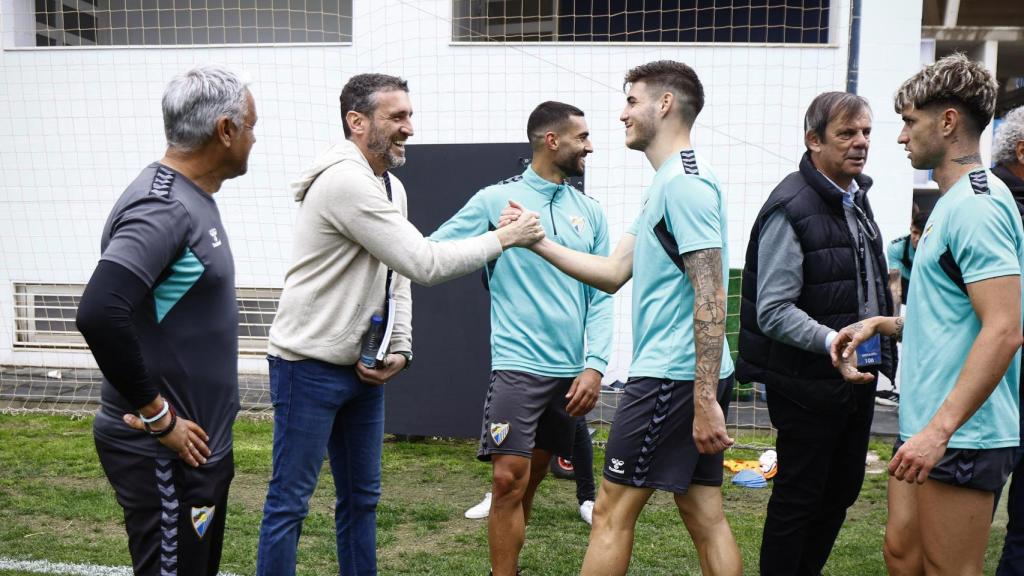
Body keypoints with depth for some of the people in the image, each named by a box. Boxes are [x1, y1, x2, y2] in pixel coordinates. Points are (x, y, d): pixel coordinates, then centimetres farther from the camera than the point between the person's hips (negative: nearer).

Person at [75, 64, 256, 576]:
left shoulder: (191, 198, 9)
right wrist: (157, 416, -22)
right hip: (164, 452, -9)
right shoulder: (161, 208, -21)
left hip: (201, 441, 9)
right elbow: (100, 315, -32)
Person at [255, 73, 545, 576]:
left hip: (363, 367, 9)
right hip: (309, 368, -9)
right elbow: (425, 264, -24)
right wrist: (503, 238, -15)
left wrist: (400, 348, 1)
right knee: (289, 501, -1)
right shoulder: (345, 181, -20)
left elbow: (399, 277, 14)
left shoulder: (391, 187, 10)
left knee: (361, 496, 15)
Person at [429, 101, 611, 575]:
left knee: (532, 478, 13)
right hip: (519, 364, -4)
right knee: (509, 478, -10)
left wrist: (594, 366, -2)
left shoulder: (590, 212, 10)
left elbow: (601, 297, 7)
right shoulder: (496, 200, -2)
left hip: (571, 370, 5)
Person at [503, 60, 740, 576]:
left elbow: (710, 299, -20)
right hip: (687, 378, 10)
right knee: (704, 515, 12)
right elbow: (614, 272, 15)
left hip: (671, 378, -10)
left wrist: (705, 401, -23)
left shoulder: (684, 184, -14)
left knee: (611, 513, 0)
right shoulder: (664, 185, 18)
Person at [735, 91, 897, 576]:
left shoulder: (857, 199, 12)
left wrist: (882, 350, 16)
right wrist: (834, 342, -34)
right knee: (797, 499, 4)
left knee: (841, 492, 19)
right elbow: (773, 312, -23)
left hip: (856, 379, 9)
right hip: (809, 385, -9)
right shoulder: (790, 208, -17)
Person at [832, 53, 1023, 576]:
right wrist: (882, 325, 12)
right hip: (925, 423, 10)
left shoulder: (977, 206, -17)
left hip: (961, 435, -10)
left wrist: (939, 430, -28)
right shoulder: (953, 201, 15)